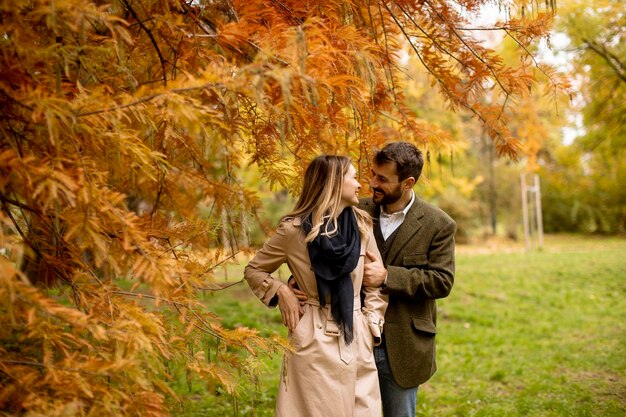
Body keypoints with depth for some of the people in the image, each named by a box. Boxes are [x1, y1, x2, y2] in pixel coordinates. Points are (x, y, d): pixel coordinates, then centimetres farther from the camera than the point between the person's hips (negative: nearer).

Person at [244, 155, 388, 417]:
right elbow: (253, 270, 3)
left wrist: (373, 325, 3)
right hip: (315, 338, -4)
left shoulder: (362, 225, 3)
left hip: (357, 339, 4)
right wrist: (281, 292, -12)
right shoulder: (295, 229, -9)